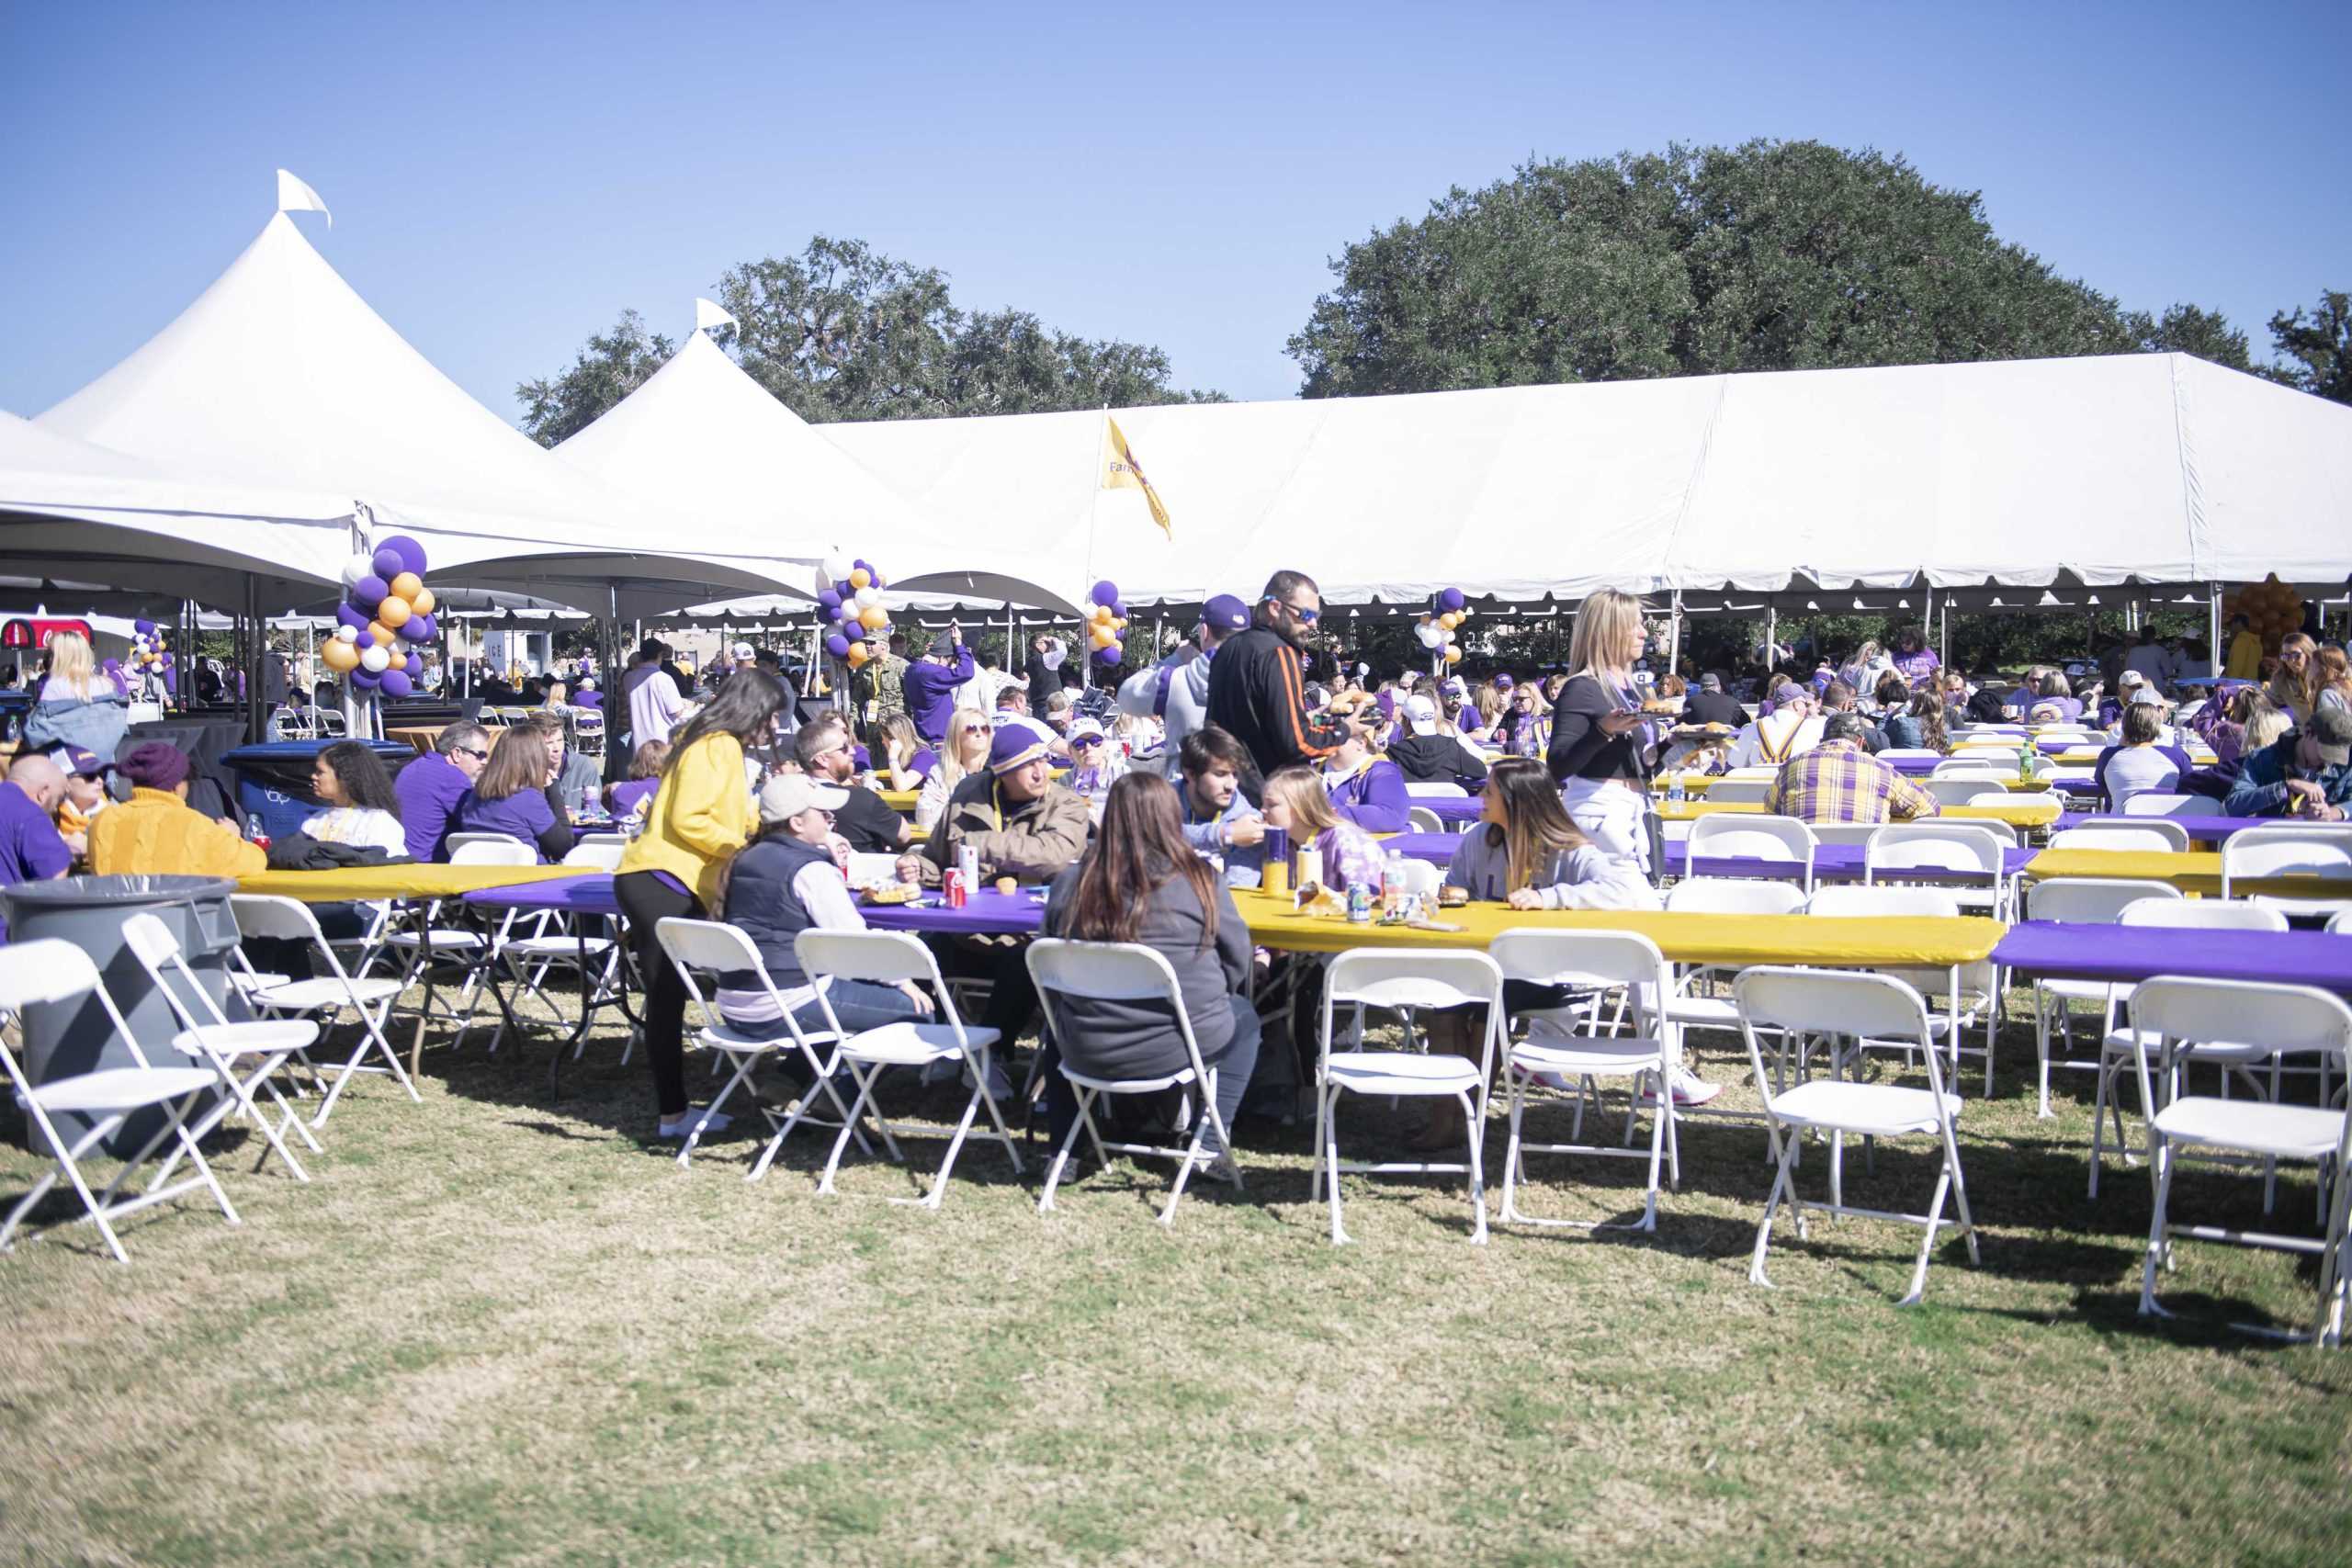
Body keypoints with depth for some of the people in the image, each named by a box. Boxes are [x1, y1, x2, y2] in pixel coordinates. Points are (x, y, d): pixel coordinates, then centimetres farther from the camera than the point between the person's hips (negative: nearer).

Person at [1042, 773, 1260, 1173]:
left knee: (1056, 1025, 37)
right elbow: (1238, 959, -1)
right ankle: (1210, 1146, 19)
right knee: (1244, 1017, 29)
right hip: (1178, 1049, -2)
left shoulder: (1068, 884, -4)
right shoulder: (1199, 880, -10)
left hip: (1087, 1052, 2)